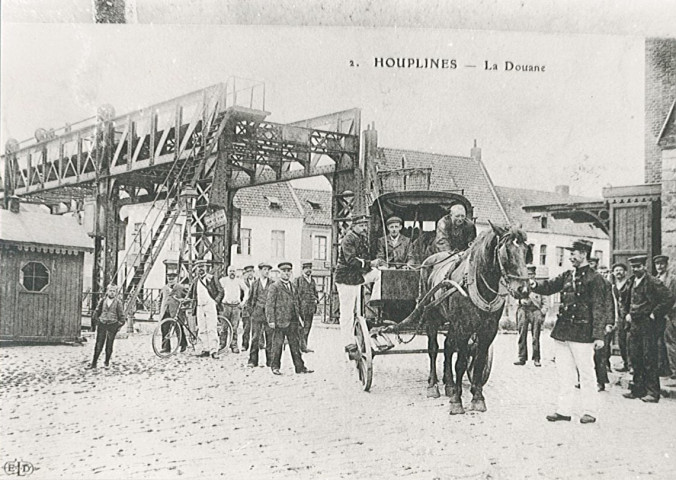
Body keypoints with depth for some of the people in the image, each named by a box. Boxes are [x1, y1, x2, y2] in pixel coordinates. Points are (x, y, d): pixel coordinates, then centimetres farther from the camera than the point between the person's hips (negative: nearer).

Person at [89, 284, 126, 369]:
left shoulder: (118, 302, -1)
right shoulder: (103, 300, 5)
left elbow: (121, 315, 4)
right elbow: (97, 312, 16)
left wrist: (119, 326, 2)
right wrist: (97, 322, 11)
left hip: (112, 325, -1)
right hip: (102, 324, 2)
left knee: (109, 345, 4)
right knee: (98, 344, -1)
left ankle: (107, 361, 20)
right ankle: (94, 363, 0)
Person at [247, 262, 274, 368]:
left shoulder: (272, 284, 5)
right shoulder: (254, 284, 8)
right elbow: (249, 300, 15)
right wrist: (252, 311, 7)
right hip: (257, 313, 0)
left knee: (270, 337, 0)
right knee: (255, 337, -1)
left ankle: (270, 361, 7)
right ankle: (252, 361, 3)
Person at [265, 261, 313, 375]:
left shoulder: (293, 287, 17)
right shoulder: (274, 287, -4)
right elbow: (269, 304, -8)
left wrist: (299, 317, 18)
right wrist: (271, 320, -14)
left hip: (293, 321, 6)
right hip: (280, 321, -6)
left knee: (295, 344, 7)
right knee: (277, 344, 1)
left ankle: (300, 367, 11)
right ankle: (275, 367, 12)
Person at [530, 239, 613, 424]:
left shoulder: (594, 279, -7)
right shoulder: (567, 276, 12)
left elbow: (600, 309, -10)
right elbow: (549, 286, 11)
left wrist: (598, 335, -14)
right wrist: (535, 284, -11)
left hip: (582, 334, -7)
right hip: (562, 331, 7)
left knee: (586, 374, 3)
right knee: (564, 374, 11)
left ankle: (589, 411, 13)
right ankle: (564, 410, 18)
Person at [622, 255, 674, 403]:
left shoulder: (653, 282, -11)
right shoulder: (634, 283, 13)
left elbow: (669, 298, -16)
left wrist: (655, 314, -14)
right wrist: (629, 313, 14)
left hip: (648, 325, -8)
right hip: (636, 324, 8)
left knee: (649, 359, -6)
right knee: (636, 358, 10)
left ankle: (653, 392, 0)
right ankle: (638, 389, 18)